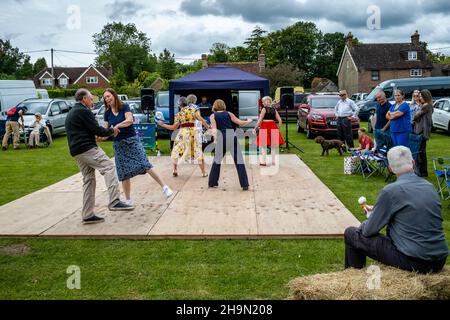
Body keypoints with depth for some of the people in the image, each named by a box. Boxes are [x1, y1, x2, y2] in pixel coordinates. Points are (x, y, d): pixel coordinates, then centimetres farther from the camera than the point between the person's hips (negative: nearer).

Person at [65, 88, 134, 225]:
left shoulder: (71, 113, 25)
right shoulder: (83, 111, -7)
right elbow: (98, 130, -11)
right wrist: (112, 131, 6)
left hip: (76, 152, 10)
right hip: (87, 148, -10)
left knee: (88, 180, 11)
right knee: (109, 167, -13)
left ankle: (87, 215, 10)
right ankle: (114, 202, -26)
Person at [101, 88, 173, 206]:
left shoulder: (125, 107, -3)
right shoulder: (107, 113, 8)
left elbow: (130, 120, -18)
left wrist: (116, 126, -25)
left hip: (132, 140, -4)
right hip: (119, 144, 4)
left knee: (145, 165, -16)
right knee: (124, 173, 5)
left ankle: (165, 187, -12)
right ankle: (128, 200, 16)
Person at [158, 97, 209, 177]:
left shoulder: (179, 114, 3)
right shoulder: (194, 110, 2)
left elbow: (173, 127, 4)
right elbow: (201, 119, -10)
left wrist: (163, 125, 16)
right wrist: (208, 127, -4)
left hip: (183, 133, 0)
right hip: (193, 133, 1)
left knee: (176, 152, 15)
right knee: (198, 152, 8)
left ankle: (175, 170, 11)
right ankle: (203, 172, 7)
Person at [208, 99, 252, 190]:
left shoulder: (213, 116, 9)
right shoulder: (229, 114, 13)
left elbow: (214, 128, -5)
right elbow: (240, 123, 13)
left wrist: (215, 137, -11)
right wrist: (249, 121, 29)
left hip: (221, 138, 0)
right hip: (232, 136, 0)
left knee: (217, 160, 16)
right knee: (239, 160, 2)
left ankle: (212, 183, 20)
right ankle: (244, 184, -1)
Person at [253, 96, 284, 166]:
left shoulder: (264, 109, -5)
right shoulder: (274, 110, 8)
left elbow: (260, 120, -9)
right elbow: (280, 120, 6)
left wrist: (255, 128, -5)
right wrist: (278, 128, 17)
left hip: (265, 127, -5)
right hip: (273, 127, 5)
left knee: (264, 145, 2)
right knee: (273, 146, 12)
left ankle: (263, 162, 3)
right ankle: (273, 161, 18)